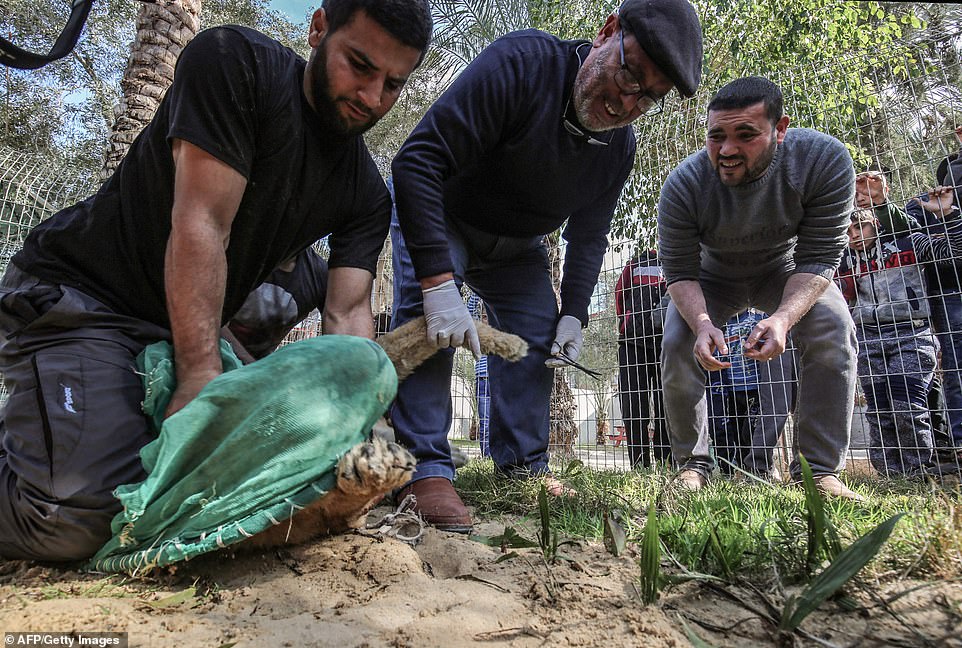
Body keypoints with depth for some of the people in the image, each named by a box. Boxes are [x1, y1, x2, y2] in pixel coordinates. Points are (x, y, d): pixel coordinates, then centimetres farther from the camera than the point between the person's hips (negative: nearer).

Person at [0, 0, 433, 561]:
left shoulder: (367, 194, 0)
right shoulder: (234, 62, -16)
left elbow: (347, 315, -8)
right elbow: (201, 226, -24)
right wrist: (201, 378, -27)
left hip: (189, 331, 7)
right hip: (81, 298, -7)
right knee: (78, 518, -25)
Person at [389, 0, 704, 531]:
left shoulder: (619, 147, -12)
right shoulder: (520, 63, -33)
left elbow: (588, 236, 1)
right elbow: (419, 160, -39)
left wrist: (574, 314, -10)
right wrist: (438, 282, -45)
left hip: (514, 247, 6)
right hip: (435, 214, -5)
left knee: (537, 335, -2)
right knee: (428, 314, -28)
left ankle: (522, 467, 8)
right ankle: (425, 469, -25)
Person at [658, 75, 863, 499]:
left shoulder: (825, 160, -30)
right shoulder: (683, 185, -30)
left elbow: (818, 257, -27)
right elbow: (679, 272, -24)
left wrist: (783, 317, -44)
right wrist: (702, 323, -43)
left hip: (785, 270, 0)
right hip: (712, 277, 0)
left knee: (832, 329, -24)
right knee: (677, 346, -19)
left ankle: (820, 470, -15)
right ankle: (692, 464, -1)